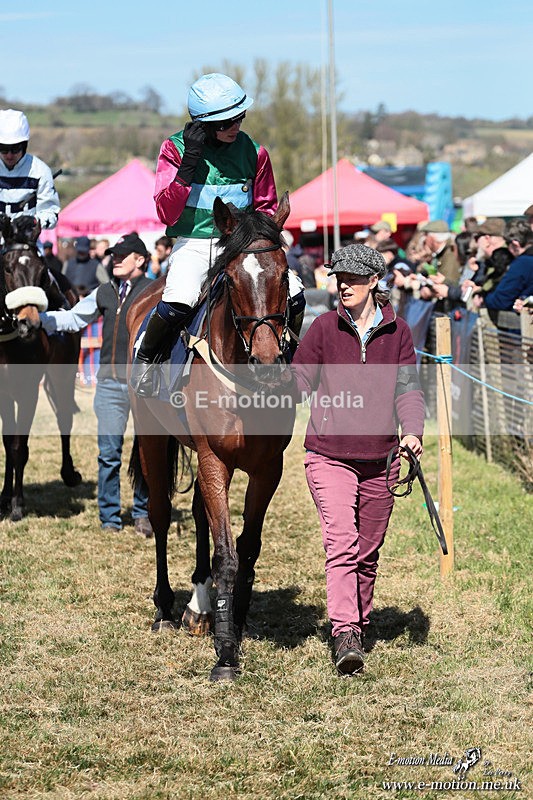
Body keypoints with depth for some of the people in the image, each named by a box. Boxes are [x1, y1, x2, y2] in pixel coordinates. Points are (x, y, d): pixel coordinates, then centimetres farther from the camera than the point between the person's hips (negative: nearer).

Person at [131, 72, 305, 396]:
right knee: (178, 301, -32)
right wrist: (189, 162, -19)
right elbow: (167, 214, -12)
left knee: (293, 292, -17)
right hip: (193, 244, -3)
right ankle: (144, 360, -4)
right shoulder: (176, 148, -4)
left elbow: (267, 208, 16)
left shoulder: (253, 152, 3)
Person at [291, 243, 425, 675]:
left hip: (380, 457, 2)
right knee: (341, 542, -17)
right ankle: (344, 635, -24)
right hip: (329, 454, -2)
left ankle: (359, 626, 30)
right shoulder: (324, 328, -1)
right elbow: (298, 381, 3)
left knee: (368, 550, 12)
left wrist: (413, 431, -15)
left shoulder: (397, 331, 4)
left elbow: (408, 387, 1)